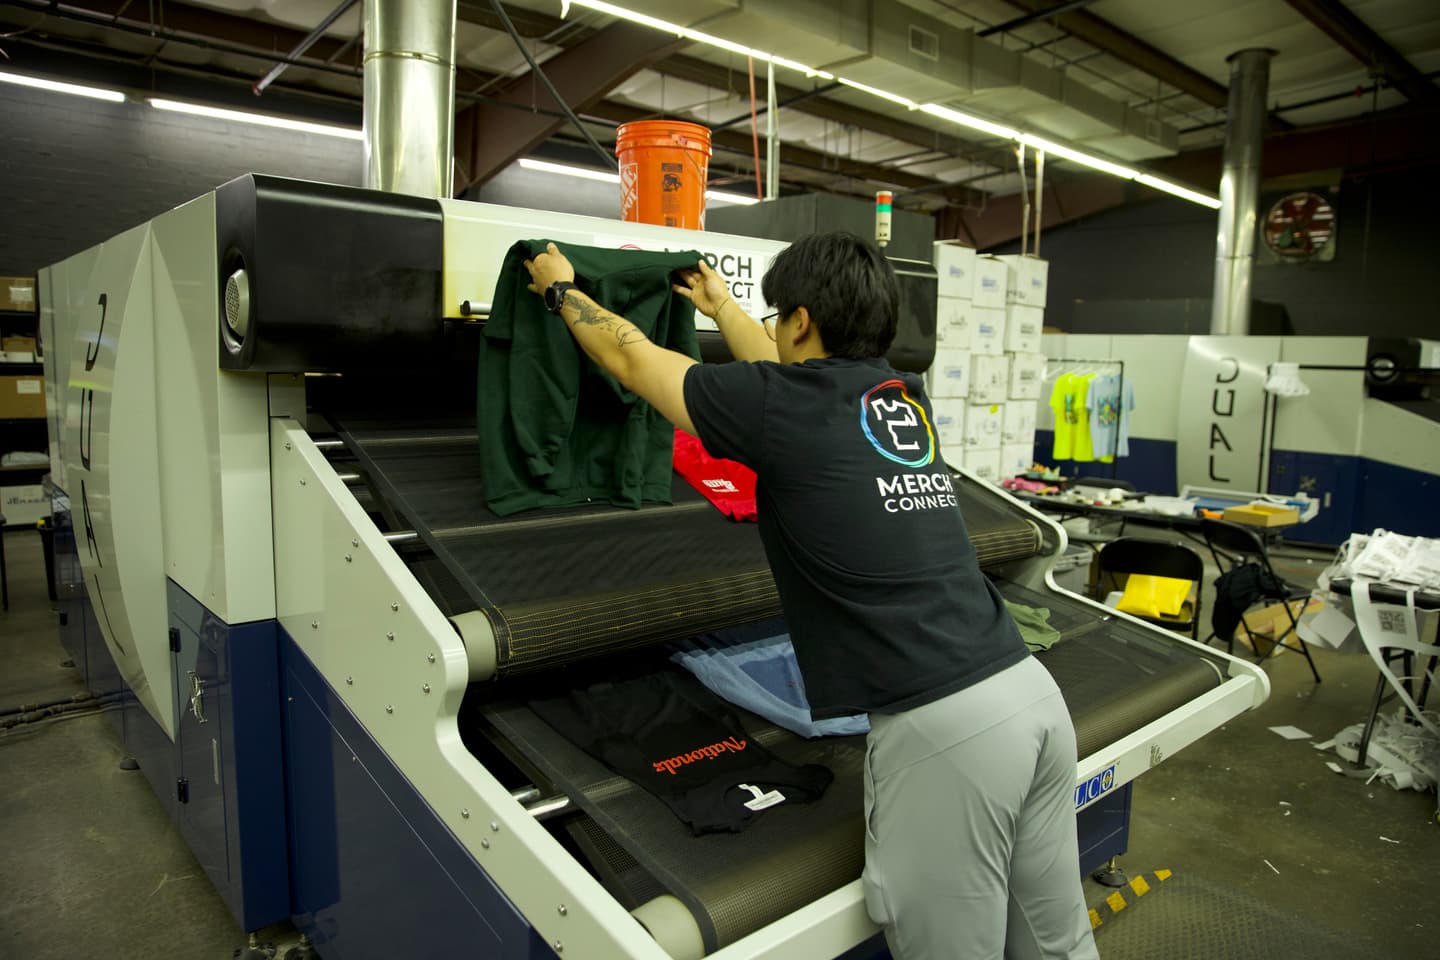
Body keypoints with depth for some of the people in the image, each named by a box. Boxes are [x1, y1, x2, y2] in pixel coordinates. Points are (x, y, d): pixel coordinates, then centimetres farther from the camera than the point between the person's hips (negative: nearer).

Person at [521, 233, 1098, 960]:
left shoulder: (781, 408, -6)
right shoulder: (908, 401, 14)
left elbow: (631, 360, 10)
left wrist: (561, 289, 30)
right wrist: (720, 306, 51)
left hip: (942, 727, -8)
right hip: (1030, 691, 8)